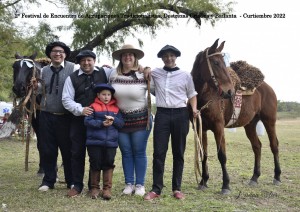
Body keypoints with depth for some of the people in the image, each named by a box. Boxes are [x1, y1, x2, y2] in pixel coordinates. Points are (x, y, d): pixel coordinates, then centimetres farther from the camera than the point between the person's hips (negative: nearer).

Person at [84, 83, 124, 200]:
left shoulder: (116, 108, 11)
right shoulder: (93, 107, 0)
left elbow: (121, 123, 7)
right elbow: (87, 121, -9)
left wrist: (113, 120, -13)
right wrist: (102, 123, -17)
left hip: (111, 142, 2)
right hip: (95, 142, -2)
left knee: (109, 164, 4)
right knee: (95, 164, 6)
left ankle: (107, 188, 14)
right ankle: (95, 187, 19)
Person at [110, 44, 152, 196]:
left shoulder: (143, 75, -8)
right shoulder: (113, 75, 1)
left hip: (141, 120, -3)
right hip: (120, 120, 3)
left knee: (139, 153, 4)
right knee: (126, 153, 9)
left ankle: (140, 184, 14)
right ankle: (129, 183, 20)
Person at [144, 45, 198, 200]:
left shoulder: (185, 75, 6)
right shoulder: (155, 73, 8)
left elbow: (192, 95, 11)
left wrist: (194, 109, -5)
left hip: (180, 114, 0)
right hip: (162, 114, 0)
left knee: (178, 153, 6)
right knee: (159, 152, -3)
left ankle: (177, 188, 16)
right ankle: (156, 189, 4)